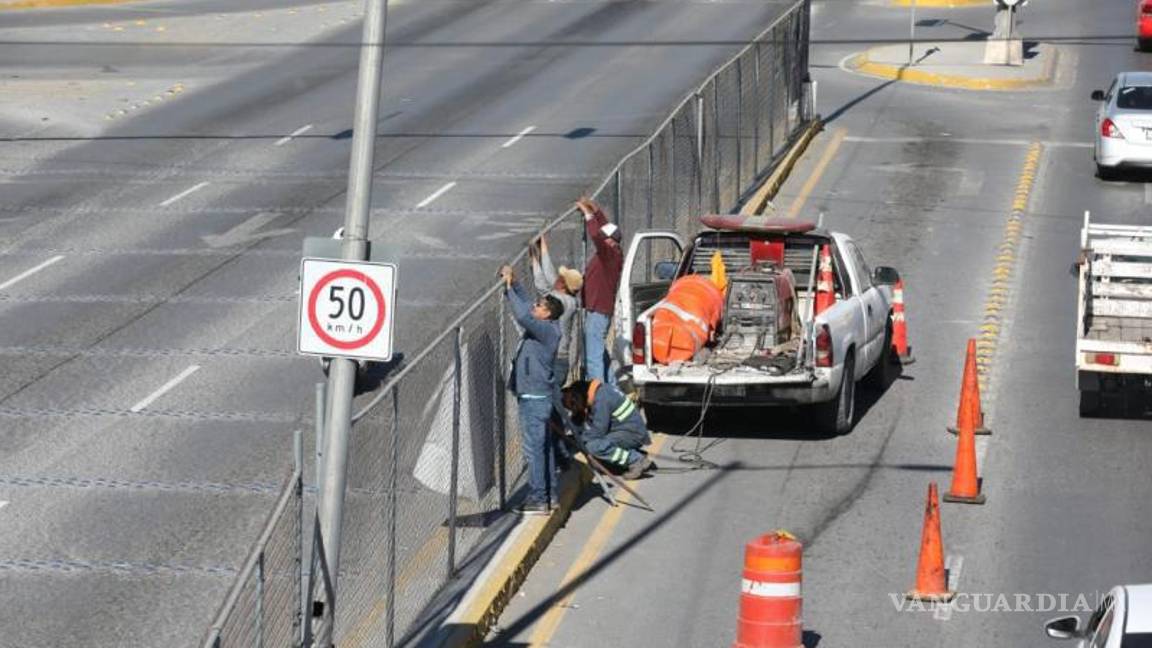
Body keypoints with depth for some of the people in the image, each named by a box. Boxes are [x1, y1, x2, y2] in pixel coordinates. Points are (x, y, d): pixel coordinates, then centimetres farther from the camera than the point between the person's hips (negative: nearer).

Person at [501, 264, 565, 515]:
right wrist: (513, 283, 10)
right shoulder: (542, 327, 9)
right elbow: (525, 303, 21)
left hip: (535, 397, -10)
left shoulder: (547, 330, -17)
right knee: (543, 447, 15)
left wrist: (509, 289, -22)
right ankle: (549, 495, 22)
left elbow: (522, 315, -30)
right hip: (534, 395, 10)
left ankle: (538, 499, -7)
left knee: (534, 448, -8)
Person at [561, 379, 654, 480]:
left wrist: (580, 438, -8)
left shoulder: (601, 399, -22)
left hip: (633, 433, -10)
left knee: (593, 446, -26)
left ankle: (636, 460, -15)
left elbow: (598, 431, -21)